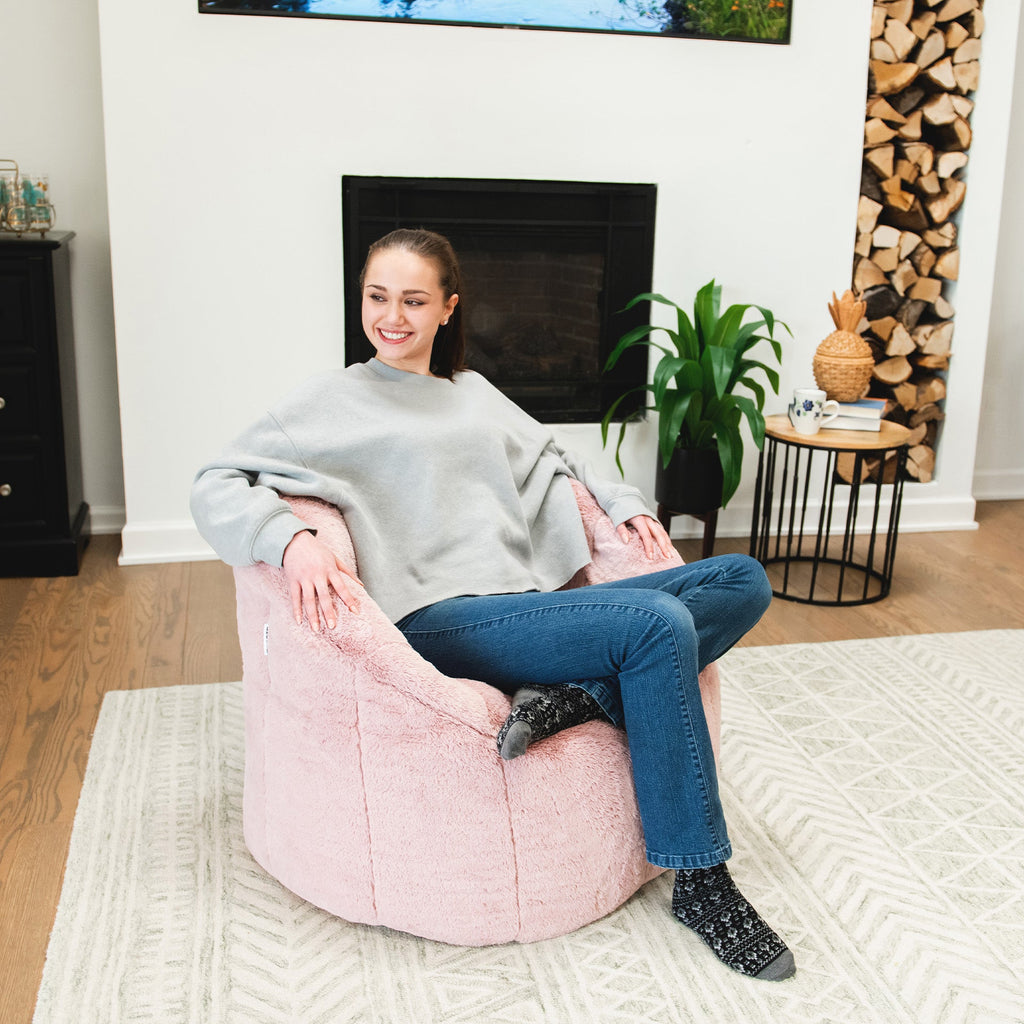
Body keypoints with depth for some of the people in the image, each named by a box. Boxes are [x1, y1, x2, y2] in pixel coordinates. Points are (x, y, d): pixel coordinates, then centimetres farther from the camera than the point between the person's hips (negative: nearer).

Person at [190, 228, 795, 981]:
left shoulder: (474, 393, 24)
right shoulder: (335, 399, 6)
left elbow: (552, 458, 38)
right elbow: (217, 488, -2)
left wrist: (625, 505, 20)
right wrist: (293, 539, -23)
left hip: (532, 607, 7)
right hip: (440, 622, -7)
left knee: (743, 581, -3)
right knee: (658, 624, -28)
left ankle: (579, 698, -22)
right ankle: (702, 886, -18)